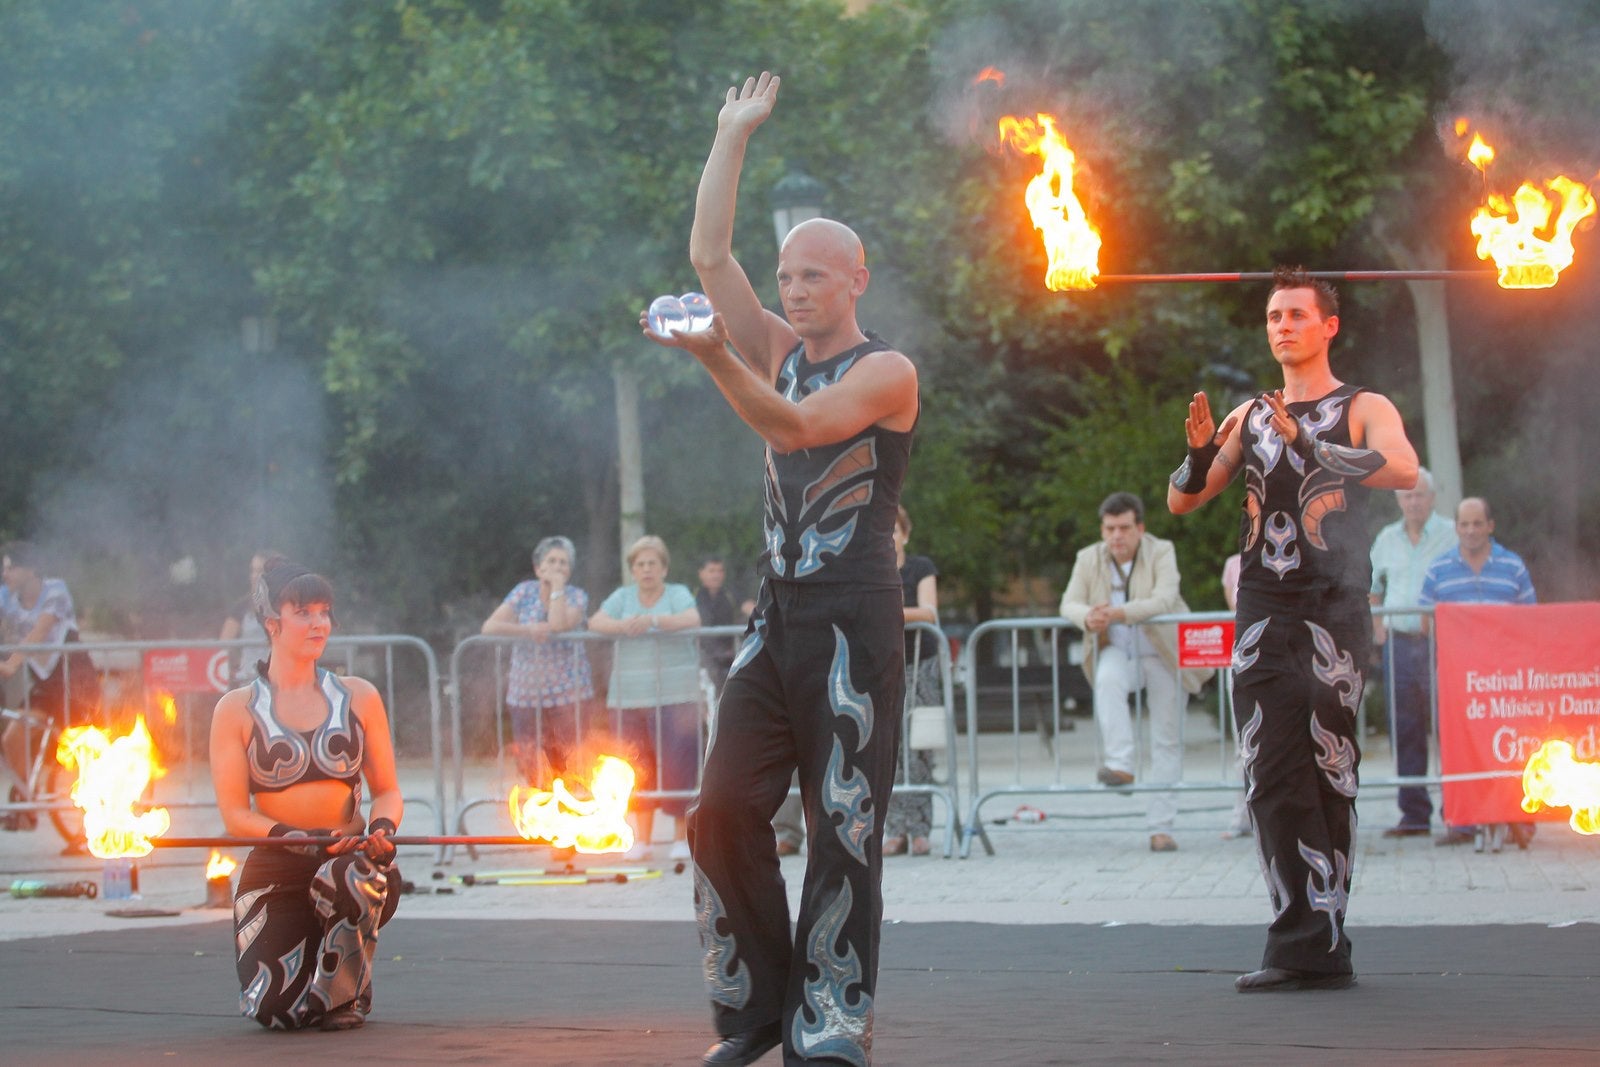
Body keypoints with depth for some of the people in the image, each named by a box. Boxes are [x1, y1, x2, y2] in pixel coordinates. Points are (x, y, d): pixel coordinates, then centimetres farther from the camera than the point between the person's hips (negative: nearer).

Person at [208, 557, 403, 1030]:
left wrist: (382, 830, -14)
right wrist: (305, 840, -21)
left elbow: (387, 790, 10)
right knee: (278, 1012, -19)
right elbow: (235, 814, -4)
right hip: (274, 870, -1)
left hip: (352, 854, 1)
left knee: (349, 875, -38)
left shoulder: (357, 697, 9)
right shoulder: (237, 710, 2)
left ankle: (346, 995, -8)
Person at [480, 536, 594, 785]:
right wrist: (527, 630, -18)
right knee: (529, 771, 2)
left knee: (568, 769, -7)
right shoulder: (524, 592, 7)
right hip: (525, 696, 2)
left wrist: (558, 586, -11)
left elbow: (558, 626, -20)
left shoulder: (576, 597, 1)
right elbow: (489, 627, -4)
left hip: (568, 695, -2)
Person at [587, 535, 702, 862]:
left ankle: (682, 836, -2)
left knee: (676, 763, -9)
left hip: (674, 696, -3)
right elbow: (595, 622, 2)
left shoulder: (677, 594, 5)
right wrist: (622, 626, -17)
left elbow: (692, 620, -14)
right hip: (630, 697, 3)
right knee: (637, 767, 2)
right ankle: (641, 839, 10)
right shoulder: (623, 597, 15)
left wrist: (652, 620, -23)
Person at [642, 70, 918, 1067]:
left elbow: (795, 426, -21)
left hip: (855, 623, -6)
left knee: (844, 828, -5)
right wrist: (735, 136, 8)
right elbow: (709, 254, 8)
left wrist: (714, 356, -34)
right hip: (779, 615, 6)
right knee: (725, 812, -2)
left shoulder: (886, 371, -5)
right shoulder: (778, 350, 14)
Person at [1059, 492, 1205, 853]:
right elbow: (1068, 604, -11)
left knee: (1167, 741, -2)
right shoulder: (1089, 559, -3)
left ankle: (1161, 828, 2)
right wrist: (1087, 618, -36)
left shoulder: (1161, 553, -12)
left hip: (1164, 654, -1)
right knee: (1107, 681, -35)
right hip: (1117, 651, 1)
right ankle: (1120, 765, -39)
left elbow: (1165, 600, -28)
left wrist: (1119, 614, -44)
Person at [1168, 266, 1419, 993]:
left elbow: (1403, 470, -18)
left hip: (1333, 611, -4)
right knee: (1271, 776, -3)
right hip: (1262, 613, 4)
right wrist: (1199, 453, -6)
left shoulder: (1363, 409, 3)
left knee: (1326, 773, -6)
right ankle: (1304, 941, -2)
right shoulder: (1249, 415, 18)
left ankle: (1318, 941, -4)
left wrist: (1310, 446, -27)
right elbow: (1180, 502, 15)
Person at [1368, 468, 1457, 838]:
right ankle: (1414, 814, 9)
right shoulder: (1386, 540, 14)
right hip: (1398, 642, 5)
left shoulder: (1452, 536, -1)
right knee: (1405, 732, 4)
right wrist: (1377, 629, 12)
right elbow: (1372, 590, 25)